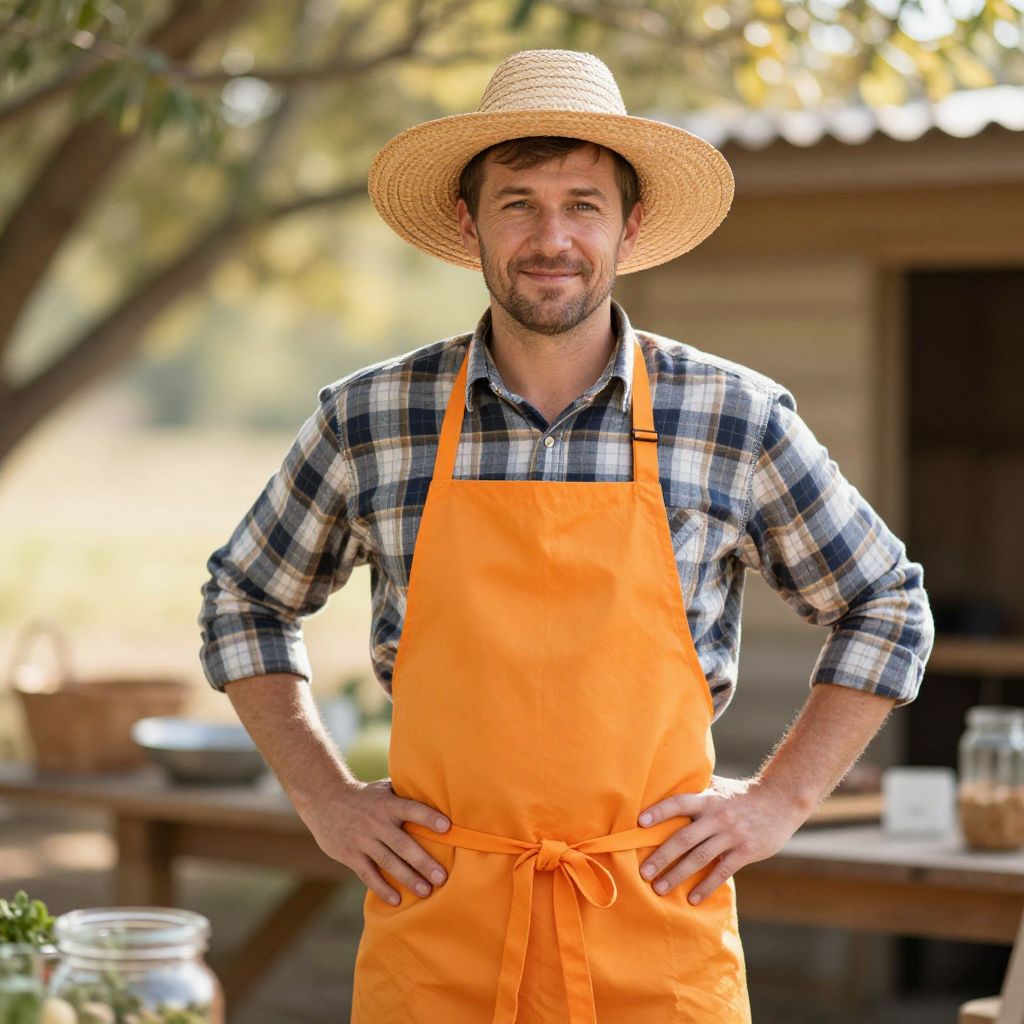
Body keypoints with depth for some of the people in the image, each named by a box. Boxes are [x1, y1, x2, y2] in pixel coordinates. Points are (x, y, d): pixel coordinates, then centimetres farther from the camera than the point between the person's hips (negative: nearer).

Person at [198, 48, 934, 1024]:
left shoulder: (739, 420, -1)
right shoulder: (367, 420, 1)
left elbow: (887, 608, 11)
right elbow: (243, 598, 16)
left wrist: (781, 799, 2)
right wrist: (322, 797, 6)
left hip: (656, 920, 0)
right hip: (435, 922, 1)